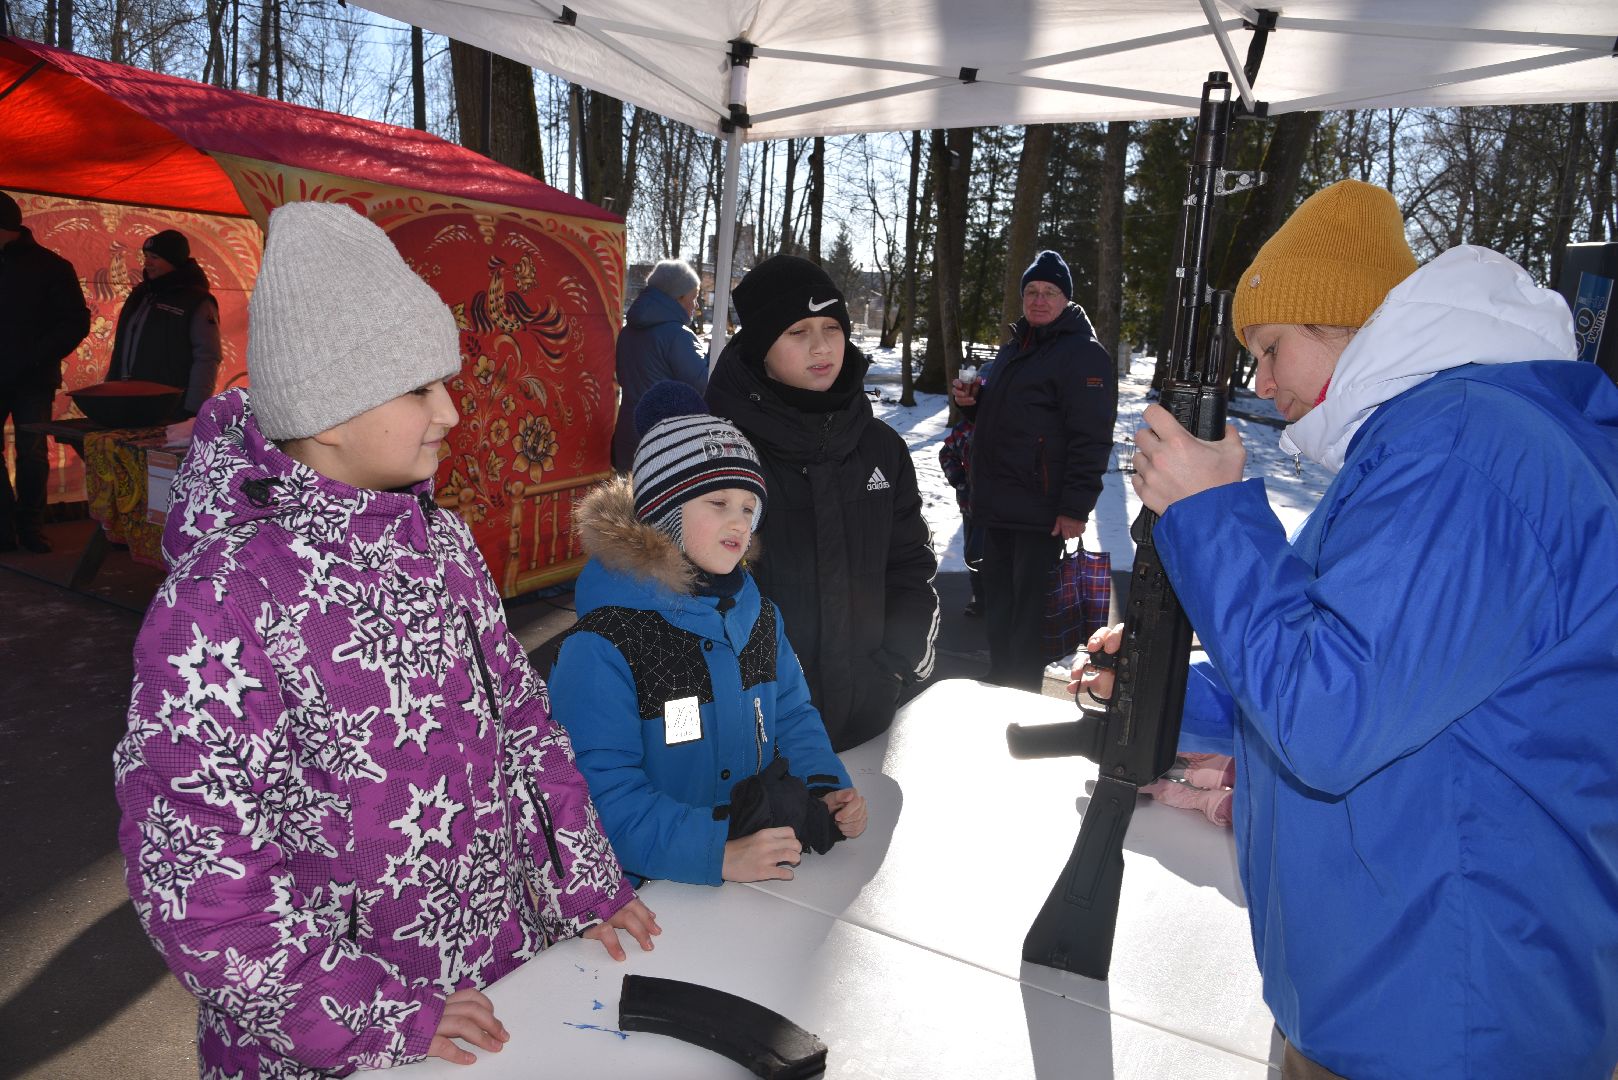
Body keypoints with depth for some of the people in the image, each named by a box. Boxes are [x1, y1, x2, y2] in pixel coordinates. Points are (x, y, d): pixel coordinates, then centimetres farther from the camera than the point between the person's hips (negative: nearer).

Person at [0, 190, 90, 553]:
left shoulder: (51, 266, 0)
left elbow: (76, 322, -4)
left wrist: (38, 357, -15)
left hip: (33, 380, -3)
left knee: (32, 455, 1)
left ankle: (30, 526, 12)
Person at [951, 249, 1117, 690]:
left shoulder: (1083, 354, -9)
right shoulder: (1013, 348, 19)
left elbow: (1091, 438, -17)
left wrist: (1076, 508, -21)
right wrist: (972, 401, 9)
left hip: (1041, 511, -9)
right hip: (998, 504, 9)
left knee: (1028, 607, -4)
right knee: (997, 598, 15)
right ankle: (998, 685, 27)